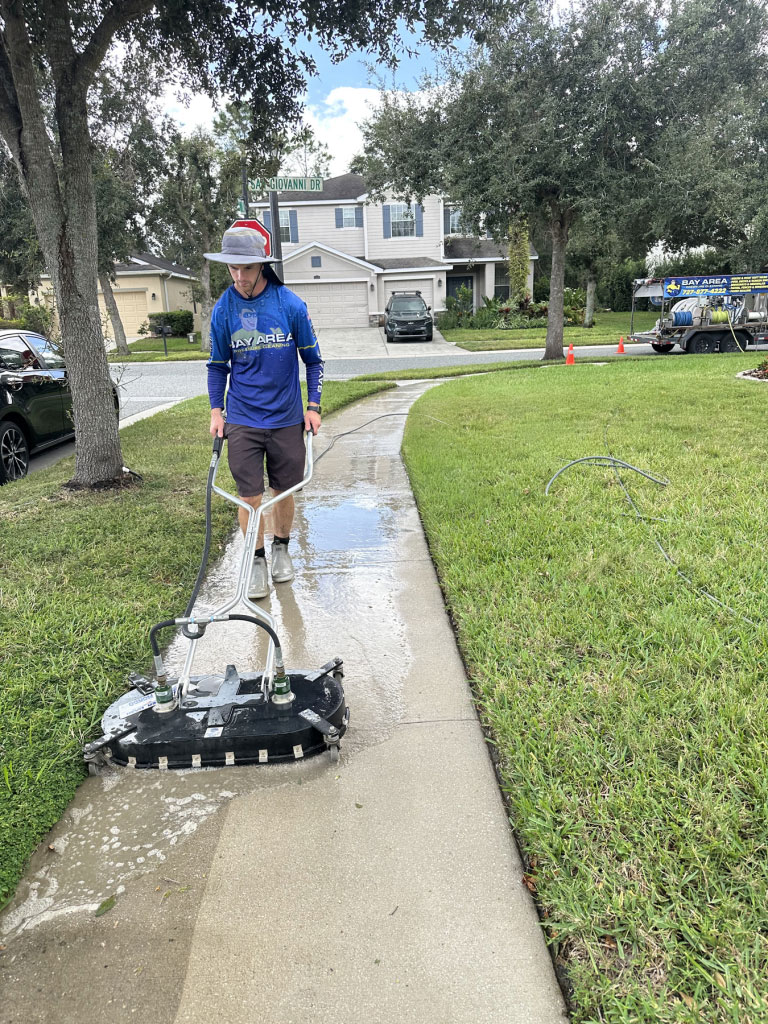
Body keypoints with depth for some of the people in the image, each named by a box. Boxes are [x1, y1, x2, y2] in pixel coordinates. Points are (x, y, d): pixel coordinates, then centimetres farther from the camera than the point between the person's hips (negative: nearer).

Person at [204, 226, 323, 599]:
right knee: (250, 495, 0)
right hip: (242, 420, 0)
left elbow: (312, 359, 4)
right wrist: (216, 411, 4)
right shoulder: (223, 309, -2)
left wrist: (313, 406, 0)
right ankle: (257, 561, 17)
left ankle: (281, 548, 33)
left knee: (283, 490, 11)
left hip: (286, 418, 0)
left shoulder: (291, 305, -6)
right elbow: (218, 364, 10)